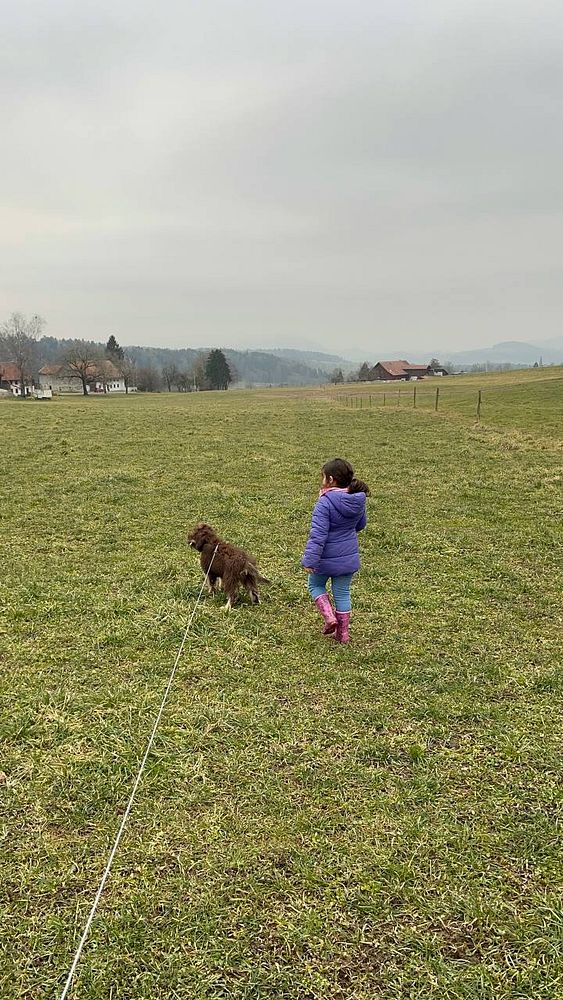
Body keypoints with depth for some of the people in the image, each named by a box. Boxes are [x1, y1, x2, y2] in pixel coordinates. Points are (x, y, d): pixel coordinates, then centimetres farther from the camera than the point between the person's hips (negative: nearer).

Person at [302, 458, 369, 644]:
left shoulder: (325, 502, -23)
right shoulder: (358, 500, -3)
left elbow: (318, 534, -27)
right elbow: (361, 524, 14)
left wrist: (309, 559, -26)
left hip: (327, 558, -5)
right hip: (349, 557, 5)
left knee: (315, 585, 22)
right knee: (342, 593, 18)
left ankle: (329, 617, 6)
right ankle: (343, 633, 25)